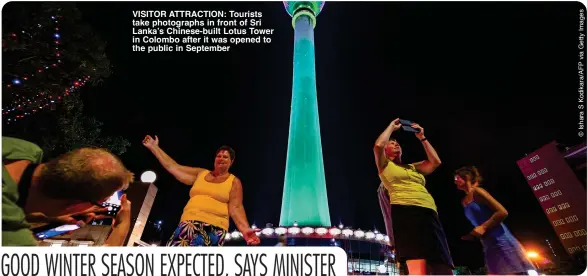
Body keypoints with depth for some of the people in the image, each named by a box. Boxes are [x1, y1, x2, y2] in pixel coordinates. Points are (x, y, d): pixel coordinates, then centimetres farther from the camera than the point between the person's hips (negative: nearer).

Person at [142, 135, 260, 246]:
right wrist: (154, 147, 24)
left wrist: (244, 228, -19)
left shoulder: (234, 182, 10)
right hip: (189, 223, 4)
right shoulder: (201, 173, 21)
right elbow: (173, 167, 22)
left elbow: (235, 208, -1)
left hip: (214, 229, -4)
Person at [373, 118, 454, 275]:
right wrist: (391, 127, 15)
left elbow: (435, 162, 24)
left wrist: (422, 138, 29)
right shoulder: (385, 166, 17)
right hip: (406, 212, -6)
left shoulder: (413, 167, 33)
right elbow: (378, 146, -1)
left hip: (429, 214, 7)